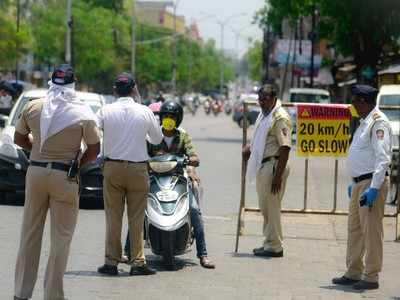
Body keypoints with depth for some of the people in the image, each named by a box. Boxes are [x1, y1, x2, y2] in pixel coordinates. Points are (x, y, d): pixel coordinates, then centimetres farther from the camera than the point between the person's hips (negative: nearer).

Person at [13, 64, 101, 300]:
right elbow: (94, 150, -5)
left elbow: (19, 139, 11)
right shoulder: (83, 114, -8)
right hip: (65, 177, -3)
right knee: (61, 238, 3)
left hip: (36, 172, 3)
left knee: (30, 234, 11)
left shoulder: (33, 108, 0)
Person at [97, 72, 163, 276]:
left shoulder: (105, 111, -4)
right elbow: (157, 139, 9)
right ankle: (137, 262, 4)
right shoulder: (145, 112, -3)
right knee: (136, 217, 5)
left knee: (113, 217, 5)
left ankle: (111, 262, 5)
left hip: (112, 167, 0)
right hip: (138, 169, 0)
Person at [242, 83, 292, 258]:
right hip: (262, 165, 10)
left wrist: (278, 175, -24)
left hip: (273, 165, -10)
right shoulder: (263, 114, 17)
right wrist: (250, 147, 12)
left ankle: (274, 247, -1)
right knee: (265, 207, 15)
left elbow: (285, 148, -20)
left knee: (271, 208, -7)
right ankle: (270, 243, 24)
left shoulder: (280, 118, -14)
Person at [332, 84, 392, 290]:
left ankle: (371, 277, -1)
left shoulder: (378, 122, -14)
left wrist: (373, 188, -25)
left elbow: (383, 158, -21)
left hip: (372, 182, -10)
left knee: (371, 230, -6)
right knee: (355, 229, 15)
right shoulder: (365, 122, 17)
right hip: (360, 182, 10)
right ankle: (353, 273, 23)